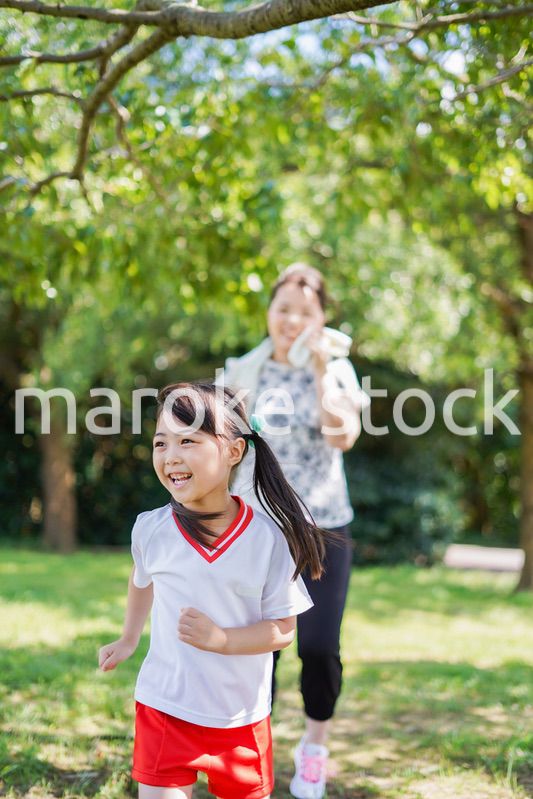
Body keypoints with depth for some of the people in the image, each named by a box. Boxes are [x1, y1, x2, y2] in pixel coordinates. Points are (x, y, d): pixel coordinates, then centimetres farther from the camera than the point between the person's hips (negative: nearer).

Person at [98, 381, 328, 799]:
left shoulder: (268, 538, -15)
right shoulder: (151, 529, -9)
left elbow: (283, 630, -9)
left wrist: (220, 639, -23)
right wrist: (129, 639, 25)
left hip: (242, 716, 0)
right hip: (164, 709, 1)